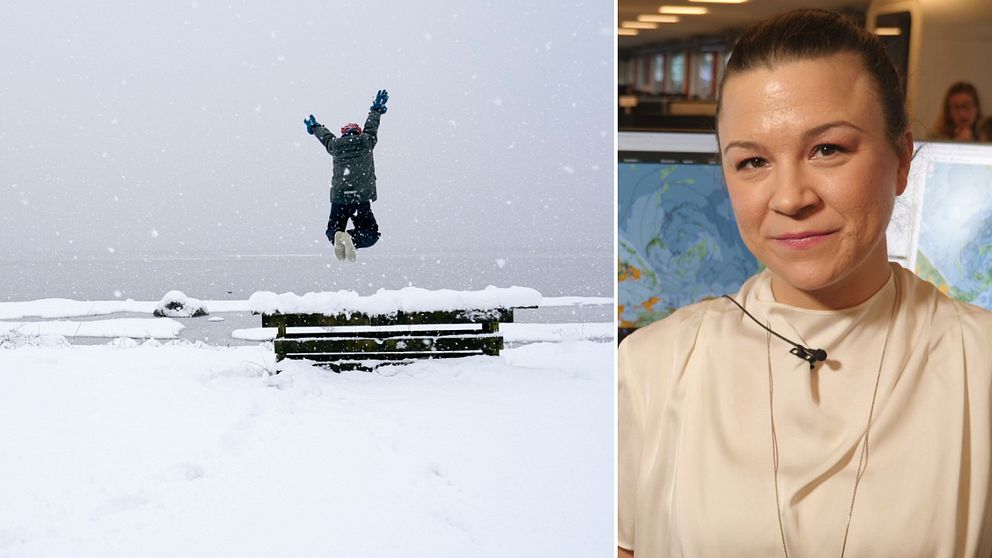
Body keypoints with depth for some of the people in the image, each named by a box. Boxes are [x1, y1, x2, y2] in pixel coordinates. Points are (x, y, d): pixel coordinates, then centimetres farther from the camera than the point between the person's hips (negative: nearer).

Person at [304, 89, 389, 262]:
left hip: (339, 197, 2)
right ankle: (353, 238, -30)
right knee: (371, 233, 5)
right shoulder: (366, 141, 8)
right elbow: (371, 125, 28)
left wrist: (315, 127, 56)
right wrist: (376, 109, 49)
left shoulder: (335, 144, 11)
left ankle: (337, 236, -22)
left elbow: (325, 135, 33)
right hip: (362, 196, -2)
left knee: (333, 229, 16)